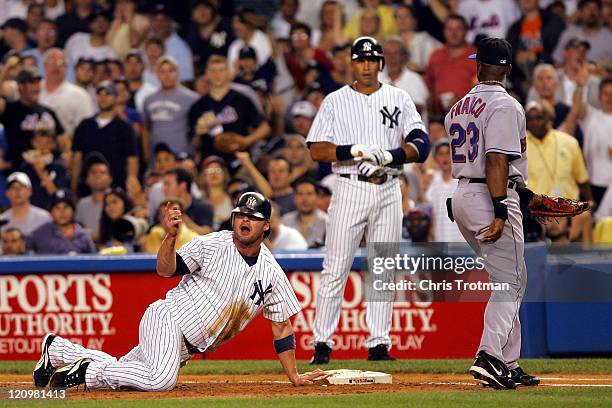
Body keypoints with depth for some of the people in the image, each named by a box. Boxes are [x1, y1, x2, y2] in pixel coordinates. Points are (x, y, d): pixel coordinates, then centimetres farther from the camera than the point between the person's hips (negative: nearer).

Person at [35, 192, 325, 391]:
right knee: (160, 379, -34)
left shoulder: (271, 273, 2)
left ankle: (58, 349, 22)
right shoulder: (212, 245, -9)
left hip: (187, 346, 6)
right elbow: (166, 270, -14)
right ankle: (85, 371, -15)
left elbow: (282, 328, 7)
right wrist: (171, 235, -33)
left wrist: (294, 376, 3)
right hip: (168, 318, -6)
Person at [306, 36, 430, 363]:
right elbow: (317, 151, -3)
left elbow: (421, 145, -2)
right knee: (335, 268, -5)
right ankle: (322, 342, -3)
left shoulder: (398, 99, 9)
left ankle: (379, 344, 7)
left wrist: (387, 156, -19)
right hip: (350, 188, -2)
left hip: (388, 191, 2)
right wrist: (357, 151, -17)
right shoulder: (335, 101, 5)